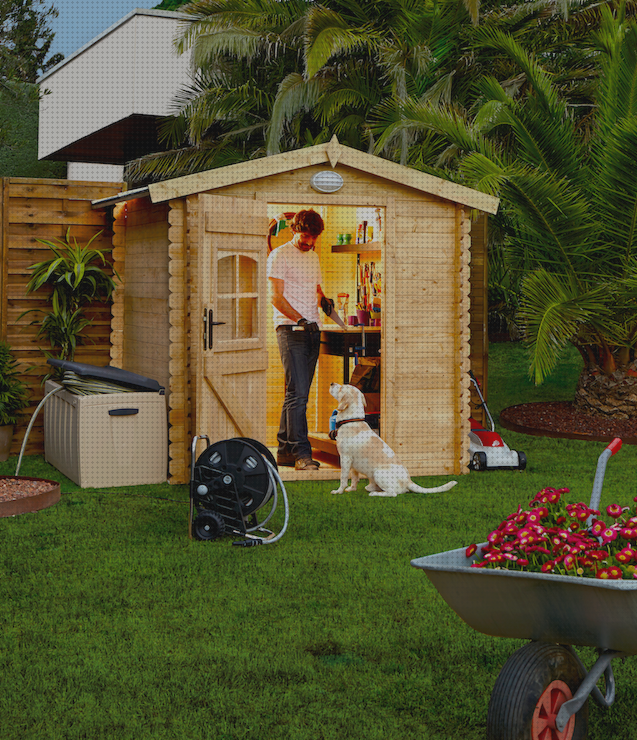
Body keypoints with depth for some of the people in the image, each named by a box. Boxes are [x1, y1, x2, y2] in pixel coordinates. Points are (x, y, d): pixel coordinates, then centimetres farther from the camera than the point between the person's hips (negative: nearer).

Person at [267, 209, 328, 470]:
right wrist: (300, 319, -20)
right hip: (290, 330, -7)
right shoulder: (279, 256, -3)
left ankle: (285, 451, 13)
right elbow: (276, 297, -10)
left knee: (298, 393, 8)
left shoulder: (313, 256, 20)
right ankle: (301, 453, -14)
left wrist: (325, 300, 6)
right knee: (297, 393, -13)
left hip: (312, 330, 7)